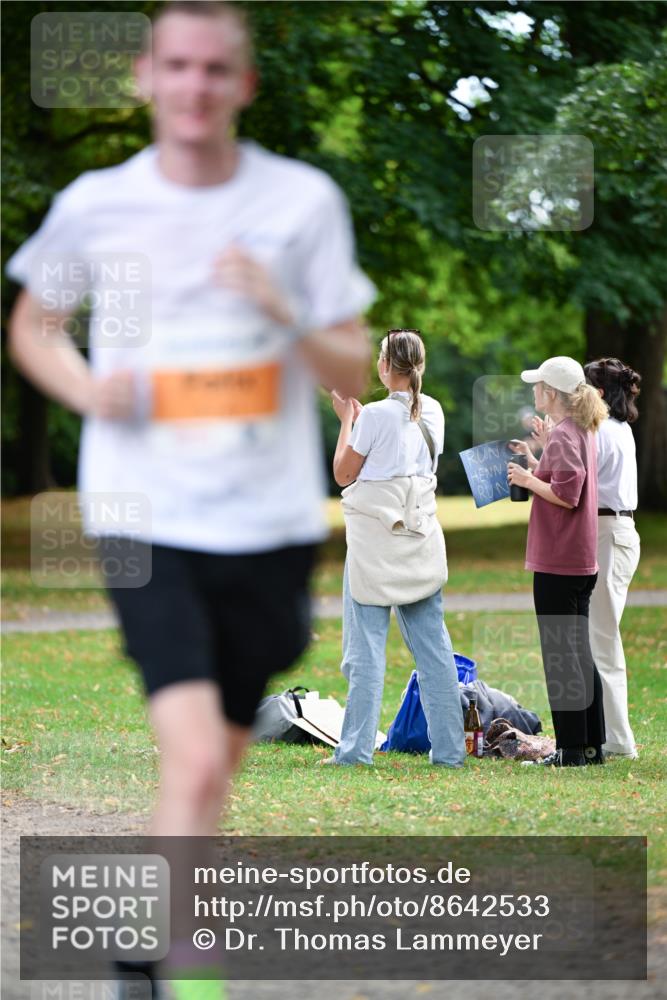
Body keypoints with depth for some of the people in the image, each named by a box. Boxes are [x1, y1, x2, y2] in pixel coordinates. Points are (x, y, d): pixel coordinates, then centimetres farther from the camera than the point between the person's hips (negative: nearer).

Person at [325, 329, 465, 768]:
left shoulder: (375, 415, -12)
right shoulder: (433, 412, 6)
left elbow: (344, 473, -2)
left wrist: (347, 419, 7)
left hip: (375, 539, -6)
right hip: (422, 538, 6)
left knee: (367, 646, -2)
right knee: (433, 644, 6)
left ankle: (357, 748, -4)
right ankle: (449, 747, 6)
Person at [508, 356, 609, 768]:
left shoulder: (562, 436, -16)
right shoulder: (583, 431, 13)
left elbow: (566, 495, -23)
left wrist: (527, 479, -12)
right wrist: (533, 463, 16)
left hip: (557, 563, -10)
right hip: (582, 560, 10)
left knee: (561, 655, -5)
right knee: (579, 653, 15)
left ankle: (571, 749, -3)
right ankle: (592, 744, 18)